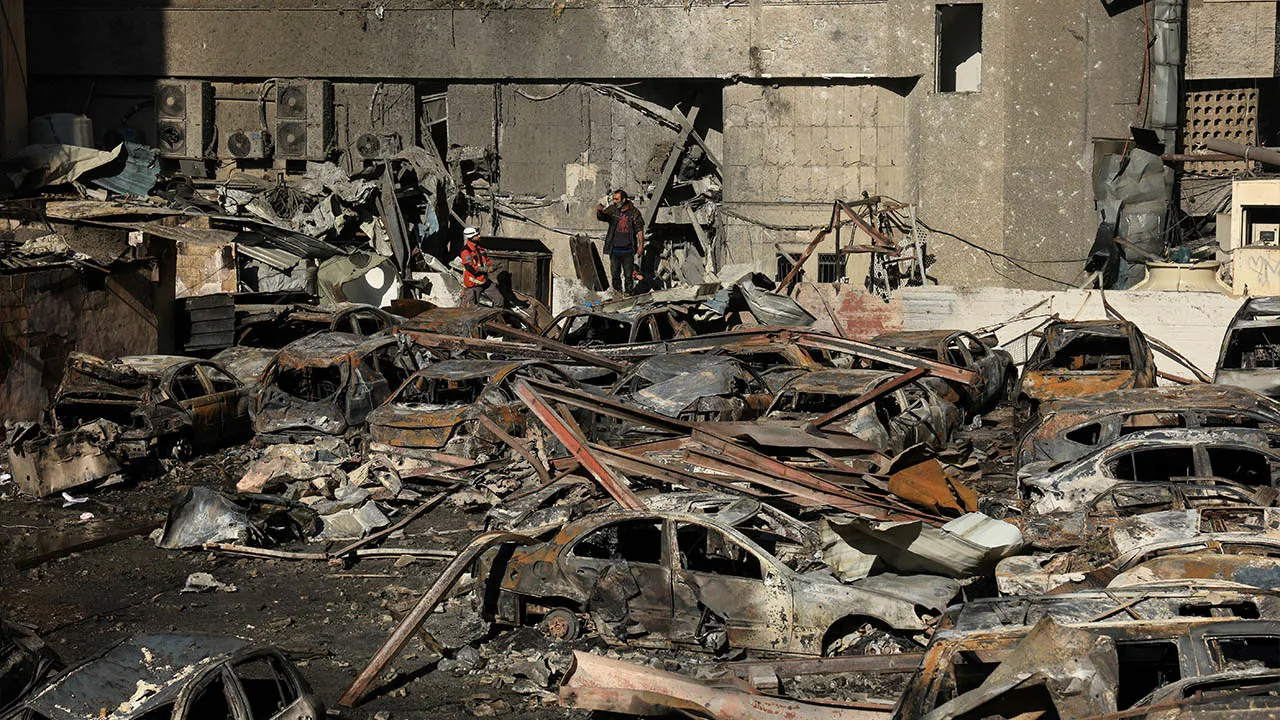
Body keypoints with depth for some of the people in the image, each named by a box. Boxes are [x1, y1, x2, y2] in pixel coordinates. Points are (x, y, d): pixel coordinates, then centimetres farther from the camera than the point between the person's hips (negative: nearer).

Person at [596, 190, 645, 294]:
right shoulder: (612, 210, 2)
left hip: (628, 250, -2)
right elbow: (601, 217, -10)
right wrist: (599, 211, -33)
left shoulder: (634, 212, -1)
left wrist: (641, 245, -5)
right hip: (615, 250, 2)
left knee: (629, 275, 3)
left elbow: (639, 230, 2)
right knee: (615, 275, 6)